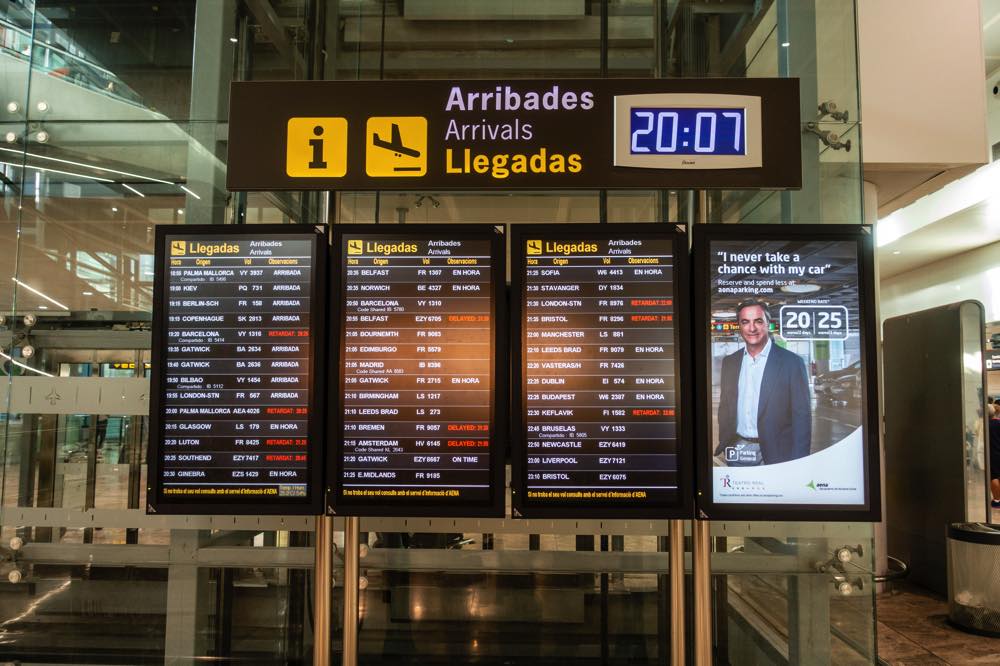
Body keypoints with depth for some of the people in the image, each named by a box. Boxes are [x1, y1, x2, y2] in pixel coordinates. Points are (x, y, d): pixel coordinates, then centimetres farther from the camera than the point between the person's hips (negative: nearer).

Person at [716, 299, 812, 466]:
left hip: (774, 455, -3)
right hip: (736, 453, 4)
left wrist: (798, 464, -13)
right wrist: (723, 448, 7)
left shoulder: (792, 362, -7)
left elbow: (802, 417, -8)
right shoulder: (729, 362, 7)